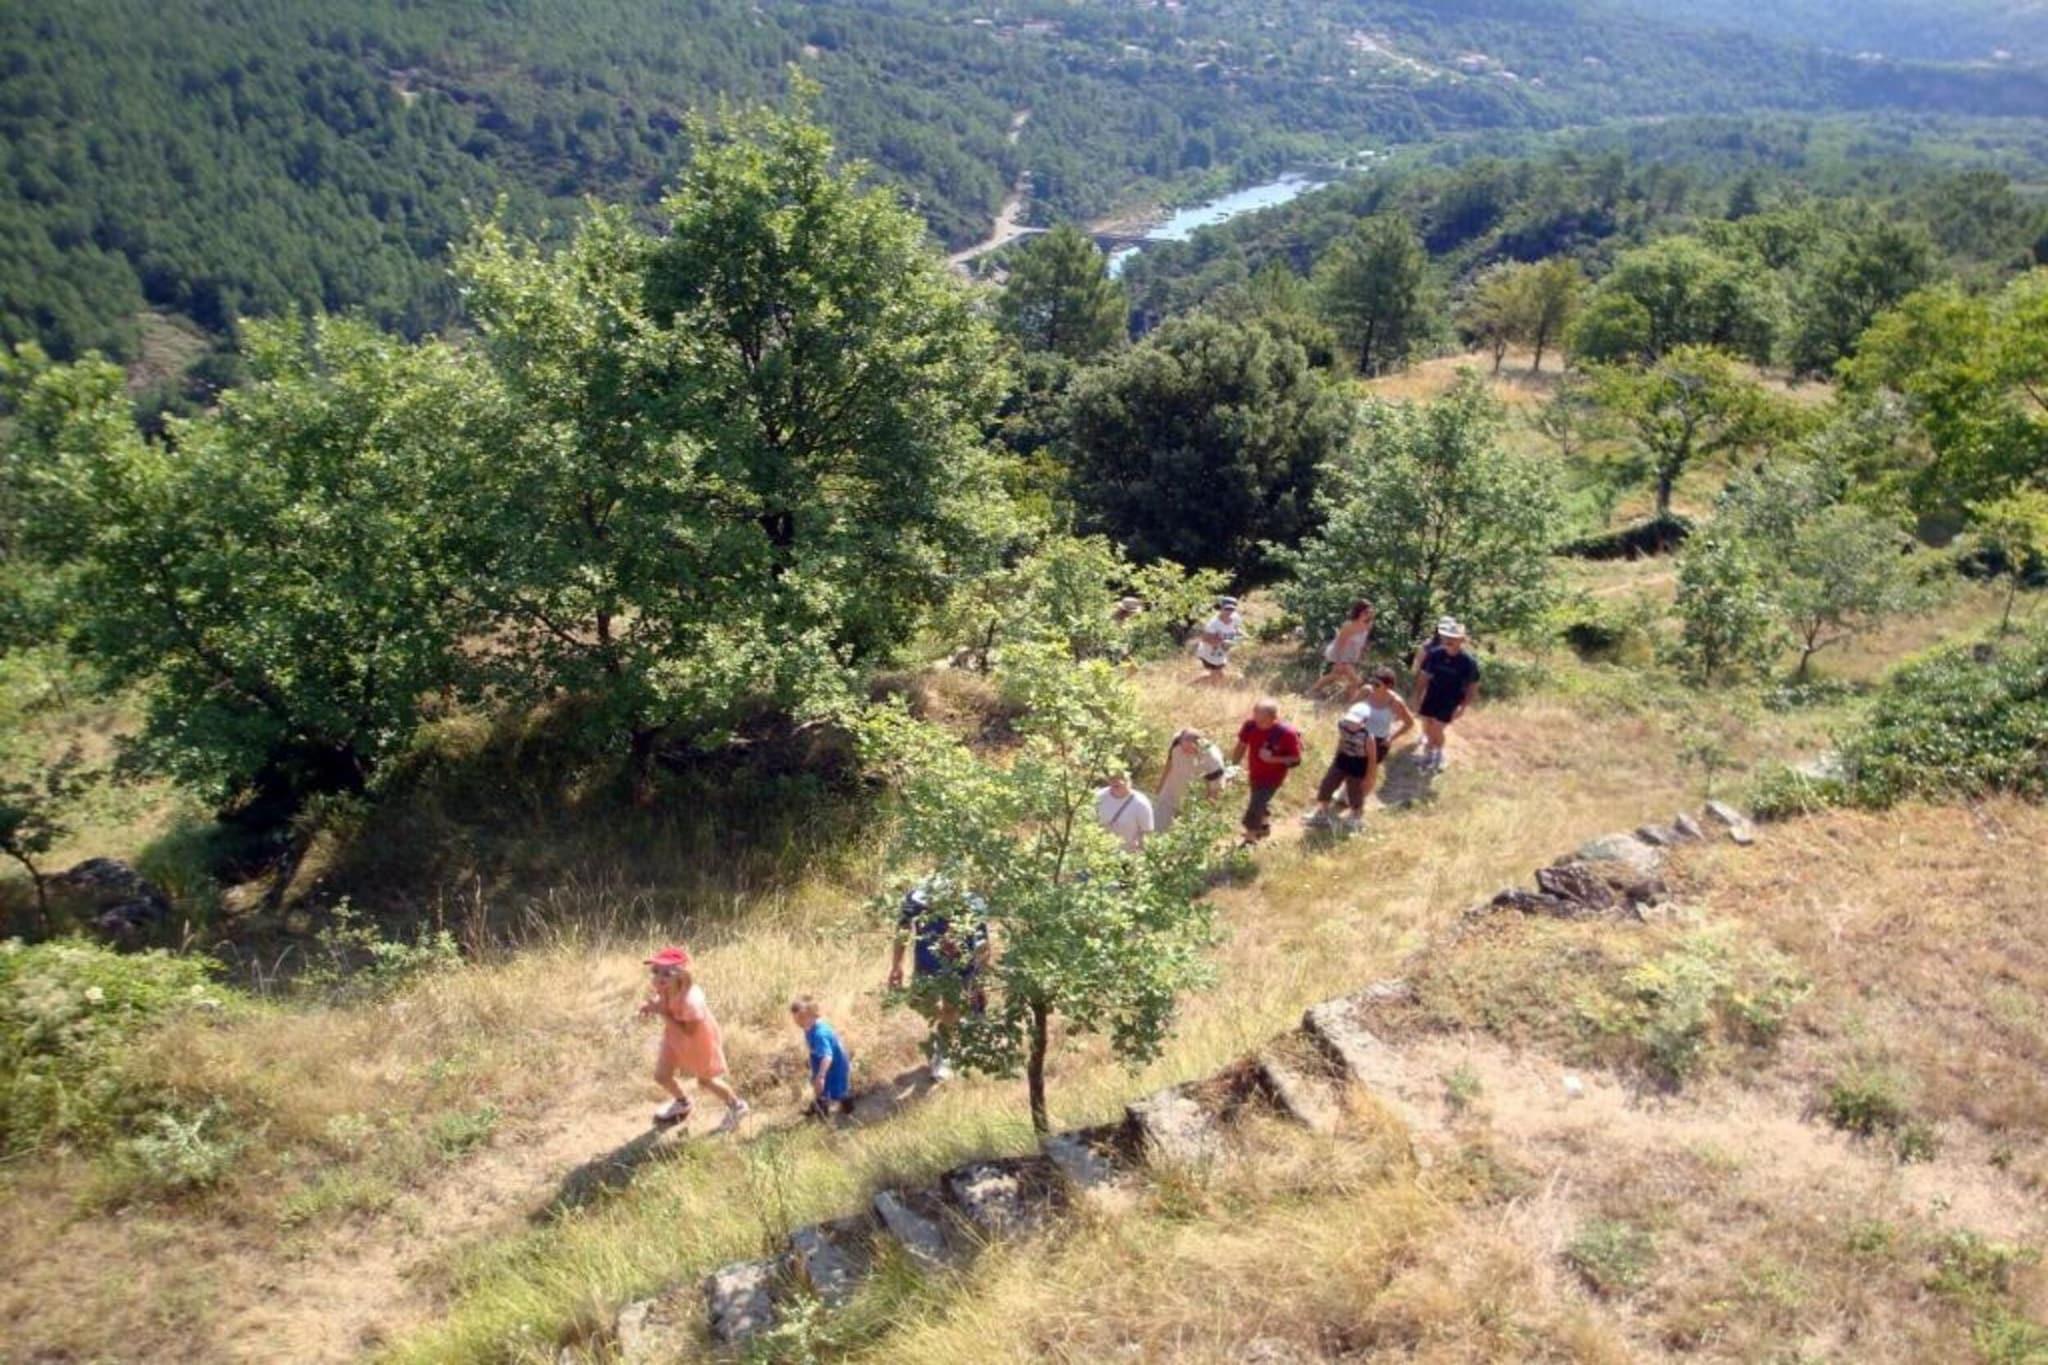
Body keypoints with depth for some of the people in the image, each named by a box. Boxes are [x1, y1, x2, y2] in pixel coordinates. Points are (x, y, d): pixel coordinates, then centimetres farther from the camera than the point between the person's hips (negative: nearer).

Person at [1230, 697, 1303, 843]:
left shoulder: (1287, 733, -30)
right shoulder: (1250, 726, -20)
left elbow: (1296, 760, -20)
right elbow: (1242, 746, -2)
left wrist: (1273, 759, -32)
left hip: (1273, 777, -5)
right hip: (1255, 773, 5)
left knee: (1255, 806, -7)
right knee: (1260, 801, 28)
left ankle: (1250, 839, 14)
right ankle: (1265, 825, 56)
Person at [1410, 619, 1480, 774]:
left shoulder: (1468, 661, -18)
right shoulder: (1434, 653, -11)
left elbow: (1473, 686, -9)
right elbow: (1424, 675, 0)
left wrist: (1463, 706, -14)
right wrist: (1417, 696, 1)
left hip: (1450, 701, -3)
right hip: (1431, 697, 3)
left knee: (1437, 729, -4)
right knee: (1427, 727, 12)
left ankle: (1438, 755, 24)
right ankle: (1428, 753, 35)